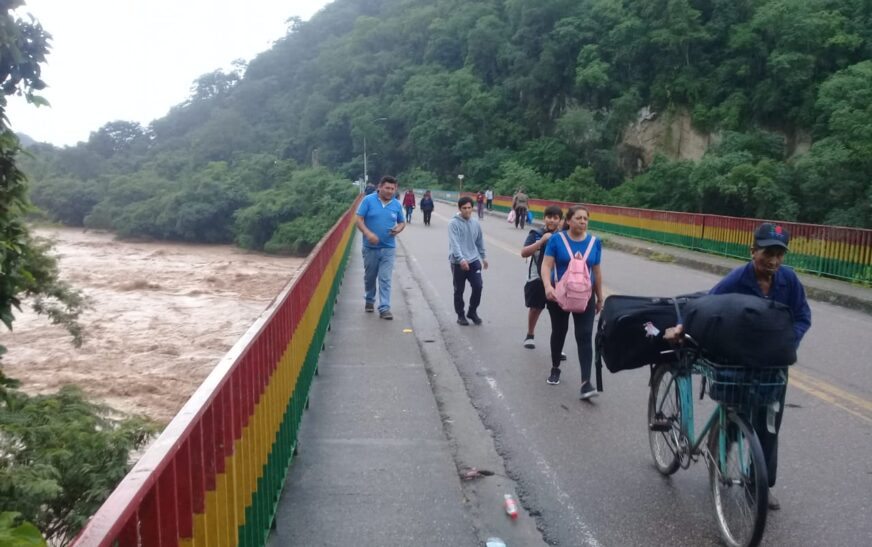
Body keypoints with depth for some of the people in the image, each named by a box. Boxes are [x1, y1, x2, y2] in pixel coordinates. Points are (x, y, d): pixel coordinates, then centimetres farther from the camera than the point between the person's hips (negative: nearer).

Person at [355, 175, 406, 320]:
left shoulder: (397, 205, 3)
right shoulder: (368, 200, -6)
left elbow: (402, 222, 14)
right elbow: (359, 219, -7)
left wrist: (398, 229, -10)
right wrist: (368, 233, -23)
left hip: (388, 248, 1)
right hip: (370, 247, -1)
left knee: (385, 279, -4)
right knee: (369, 277, 15)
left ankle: (384, 308, -1)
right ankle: (369, 300, 38)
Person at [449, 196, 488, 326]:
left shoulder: (476, 223, 7)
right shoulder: (454, 223, -10)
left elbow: (480, 241, 19)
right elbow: (454, 243, -20)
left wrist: (483, 257, 25)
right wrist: (461, 259, -31)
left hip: (474, 261, 4)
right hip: (458, 263, -4)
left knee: (478, 286, -5)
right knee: (459, 290, 6)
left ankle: (472, 311, 16)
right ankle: (460, 315, 22)